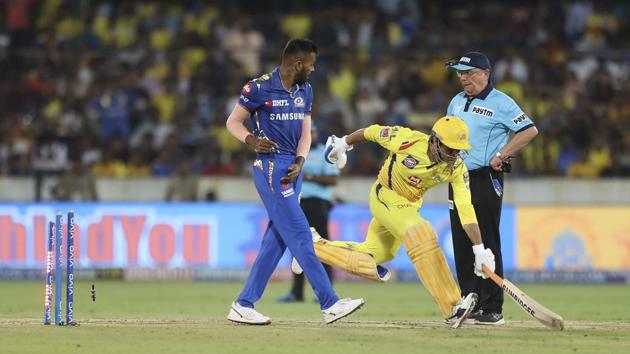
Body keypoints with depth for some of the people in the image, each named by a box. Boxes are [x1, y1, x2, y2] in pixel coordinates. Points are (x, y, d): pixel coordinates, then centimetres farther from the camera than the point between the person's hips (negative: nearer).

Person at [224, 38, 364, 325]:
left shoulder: (305, 91, 12)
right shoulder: (260, 88, -10)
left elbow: (305, 133, 13)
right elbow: (233, 122, -3)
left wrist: (299, 163, -5)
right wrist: (251, 140, -22)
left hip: (293, 170, 8)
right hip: (270, 168, -8)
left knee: (276, 241, 6)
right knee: (300, 235, -10)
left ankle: (243, 306, 11)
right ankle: (329, 304, -13)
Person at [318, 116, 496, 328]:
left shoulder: (456, 168, -18)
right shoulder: (407, 140, -28)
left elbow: (465, 209, -22)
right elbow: (371, 132, -11)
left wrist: (479, 249, -30)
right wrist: (343, 144, 5)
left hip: (410, 205, 6)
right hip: (385, 197, -6)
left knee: (371, 260, 12)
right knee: (422, 236, -28)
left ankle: (315, 245, 31)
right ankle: (452, 309, -31)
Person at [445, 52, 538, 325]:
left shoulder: (500, 103, -6)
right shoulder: (457, 102, 15)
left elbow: (530, 130, -11)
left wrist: (501, 154, -16)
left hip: (486, 180, -7)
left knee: (487, 244, -8)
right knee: (462, 244, 7)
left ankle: (492, 309, -7)